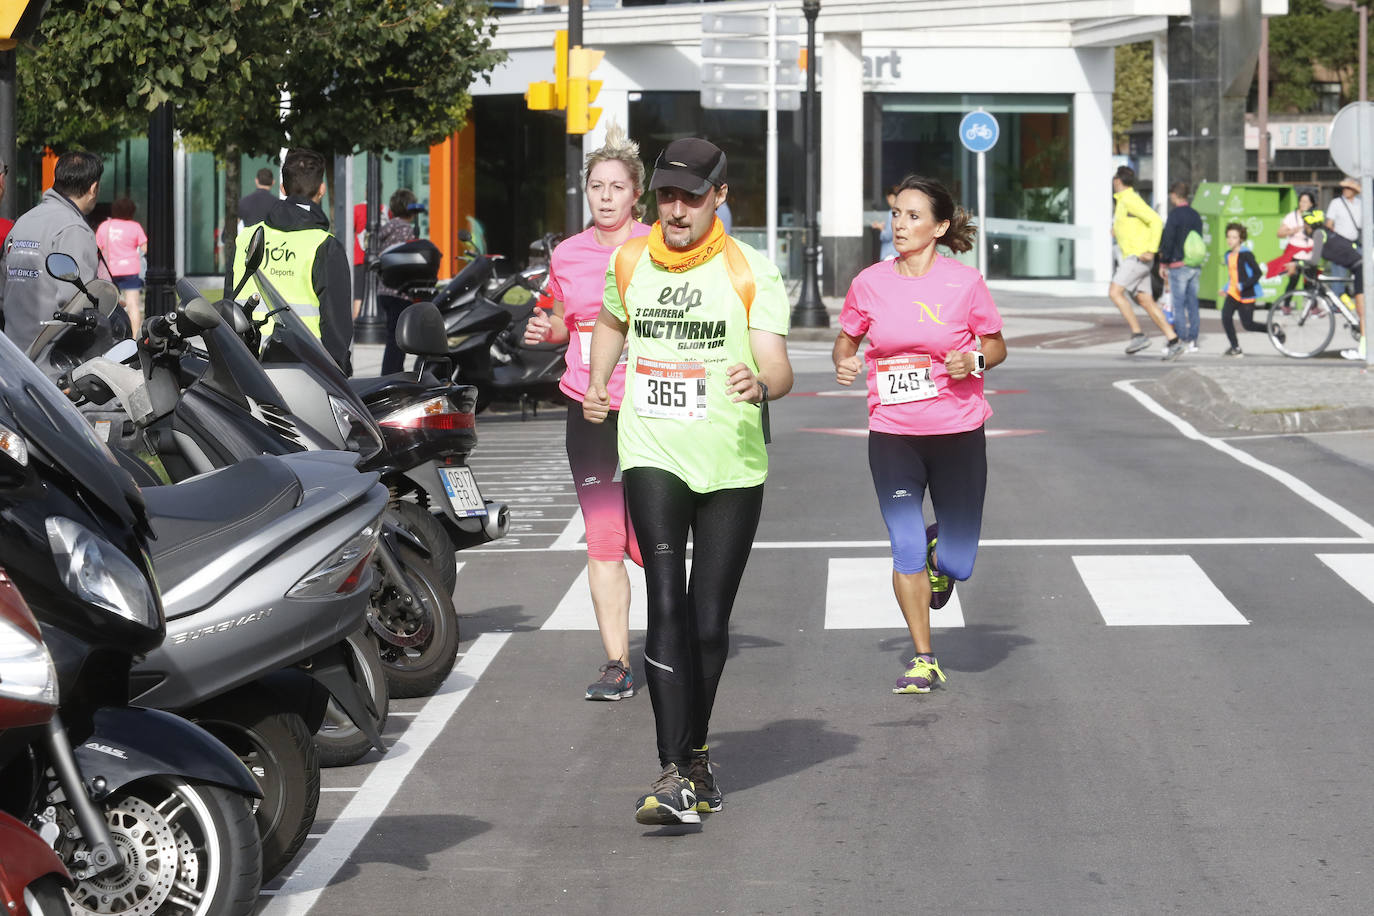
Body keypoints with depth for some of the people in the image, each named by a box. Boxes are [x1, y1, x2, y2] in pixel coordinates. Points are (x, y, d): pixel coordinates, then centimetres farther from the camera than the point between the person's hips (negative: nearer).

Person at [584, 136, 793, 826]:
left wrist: (761, 385, -34)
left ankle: (696, 750, 27)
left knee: (709, 622, 4)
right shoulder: (629, 261, 7)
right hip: (652, 458, 1)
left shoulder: (750, 272, -4)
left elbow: (778, 367, -12)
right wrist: (597, 386, 15)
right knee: (666, 608, -15)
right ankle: (675, 775, -21)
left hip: (732, 467, -1)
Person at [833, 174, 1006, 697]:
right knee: (905, 551, -3)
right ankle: (923, 659, 14)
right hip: (892, 435, 1)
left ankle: (942, 555, 41)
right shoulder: (870, 283, 0)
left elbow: (996, 346, 6)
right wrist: (843, 362, -8)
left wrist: (974, 360, -15)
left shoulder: (965, 282, -5)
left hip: (958, 433, -1)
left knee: (956, 564, 2)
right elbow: (846, 339, 14)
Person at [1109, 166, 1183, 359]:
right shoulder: (1123, 202, 19)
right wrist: (1117, 230, 19)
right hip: (1131, 258, 10)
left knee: (1115, 292, -16)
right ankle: (1173, 341, 2)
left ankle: (1138, 335, -18)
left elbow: (1156, 221, -20)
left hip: (1138, 256, -10)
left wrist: (1151, 250, -24)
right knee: (1146, 302, 5)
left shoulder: (1131, 200, -12)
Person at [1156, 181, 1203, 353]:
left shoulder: (1175, 215, -11)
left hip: (1179, 266, -7)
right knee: (1192, 302, 9)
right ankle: (1193, 340, 11)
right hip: (1195, 266, 7)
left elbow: (1168, 241, -13)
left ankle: (1180, 339, -9)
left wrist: (1163, 263, -4)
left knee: (1178, 304, -5)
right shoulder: (1196, 215, 12)